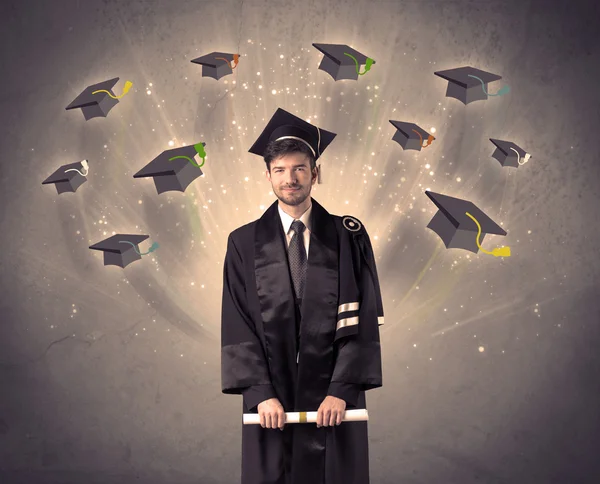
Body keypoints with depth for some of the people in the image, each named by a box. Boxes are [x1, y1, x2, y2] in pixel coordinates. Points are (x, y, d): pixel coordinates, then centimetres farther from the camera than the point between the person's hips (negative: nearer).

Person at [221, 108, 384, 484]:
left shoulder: (348, 238, 1)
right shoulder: (244, 243, 2)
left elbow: (362, 321, -4)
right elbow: (238, 326, -2)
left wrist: (342, 391, -13)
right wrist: (260, 394, -11)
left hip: (334, 398, 0)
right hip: (272, 399, 0)